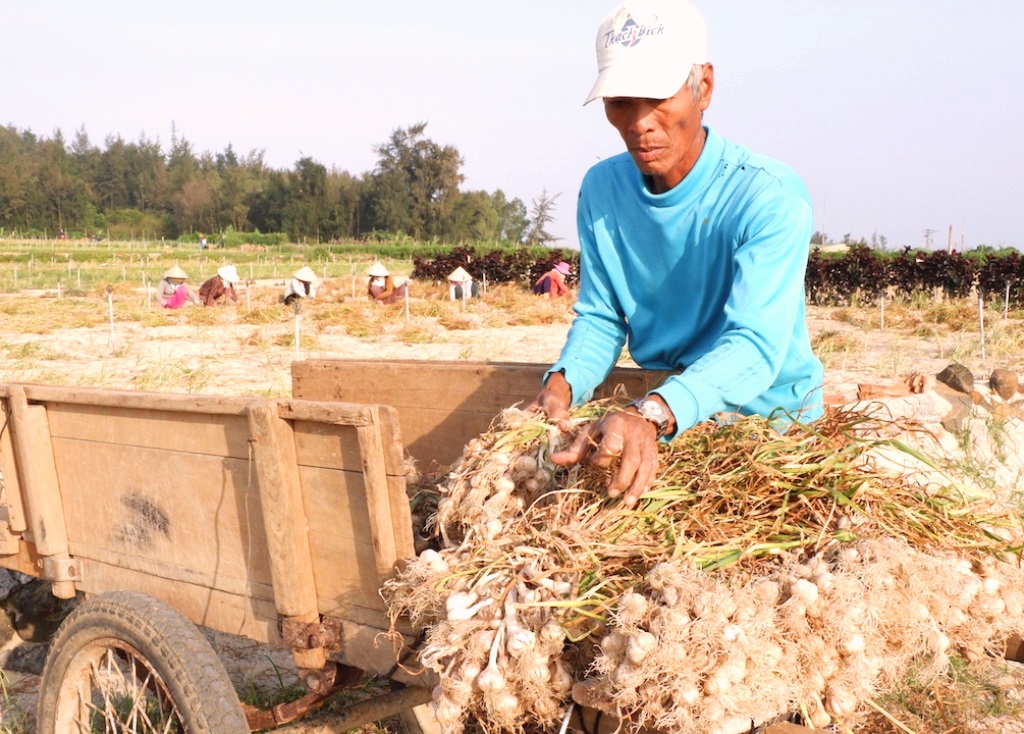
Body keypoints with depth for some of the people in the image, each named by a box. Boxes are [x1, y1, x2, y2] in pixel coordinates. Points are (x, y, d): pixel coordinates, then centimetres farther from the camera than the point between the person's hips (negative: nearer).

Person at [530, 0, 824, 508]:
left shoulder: (770, 197, -20)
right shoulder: (601, 189, -1)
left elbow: (755, 345, -31)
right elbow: (599, 317, 4)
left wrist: (651, 414, -49)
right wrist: (562, 383, -19)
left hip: (769, 415, -4)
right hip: (660, 411, 4)